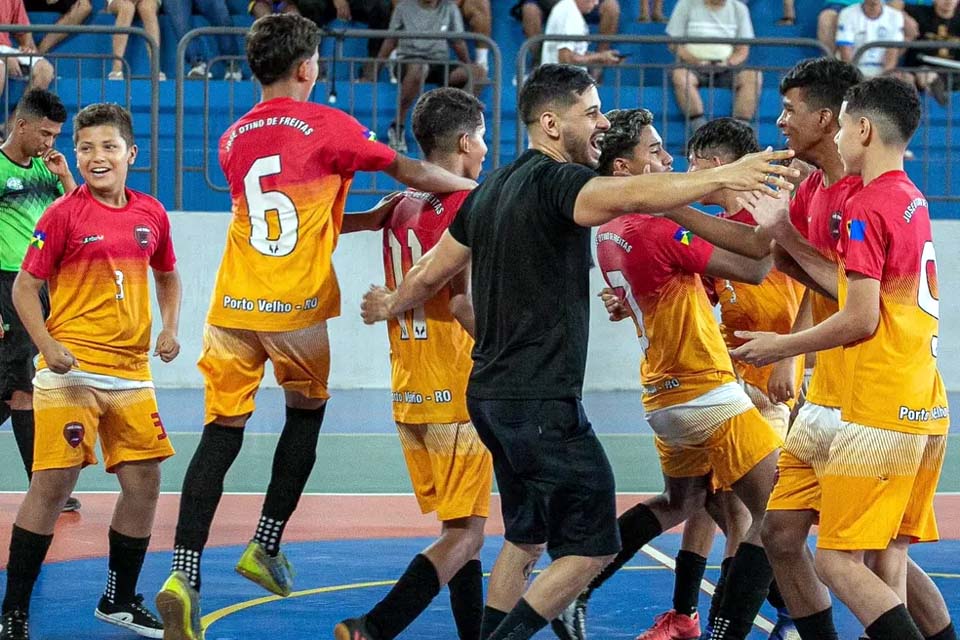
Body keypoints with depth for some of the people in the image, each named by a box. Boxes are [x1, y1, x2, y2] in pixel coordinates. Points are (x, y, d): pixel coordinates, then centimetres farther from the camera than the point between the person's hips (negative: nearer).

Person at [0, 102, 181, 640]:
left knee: (145, 483, 7)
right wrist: (48, 346, -18)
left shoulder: (151, 214, 6)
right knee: (52, 486, -8)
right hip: (72, 369, -5)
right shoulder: (64, 215, -8)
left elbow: (167, 276, 22)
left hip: (131, 370, 5)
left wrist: (169, 329, 5)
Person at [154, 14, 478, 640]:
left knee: (222, 432, 2)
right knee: (306, 413, 20)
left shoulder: (234, 138, 11)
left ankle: (184, 574, -12)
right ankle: (267, 547, 18)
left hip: (234, 306, 4)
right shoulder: (325, 125, -5)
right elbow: (410, 172, -3)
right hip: (297, 306, -4)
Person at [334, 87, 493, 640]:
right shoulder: (467, 206, -12)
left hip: (410, 395, 8)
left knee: (460, 529, 15)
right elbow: (464, 300, -21)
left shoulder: (402, 208, 13)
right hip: (459, 392, -8)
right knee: (467, 534, -6)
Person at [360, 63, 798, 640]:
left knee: (527, 540, 20)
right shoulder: (555, 180, -14)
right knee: (592, 548, -4)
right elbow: (629, 196, -35)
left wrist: (391, 305, 44)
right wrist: (722, 175, -46)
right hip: (542, 403, -10)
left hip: (493, 395, 10)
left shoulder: (494, 188, 14)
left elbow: (430, 274, 23)